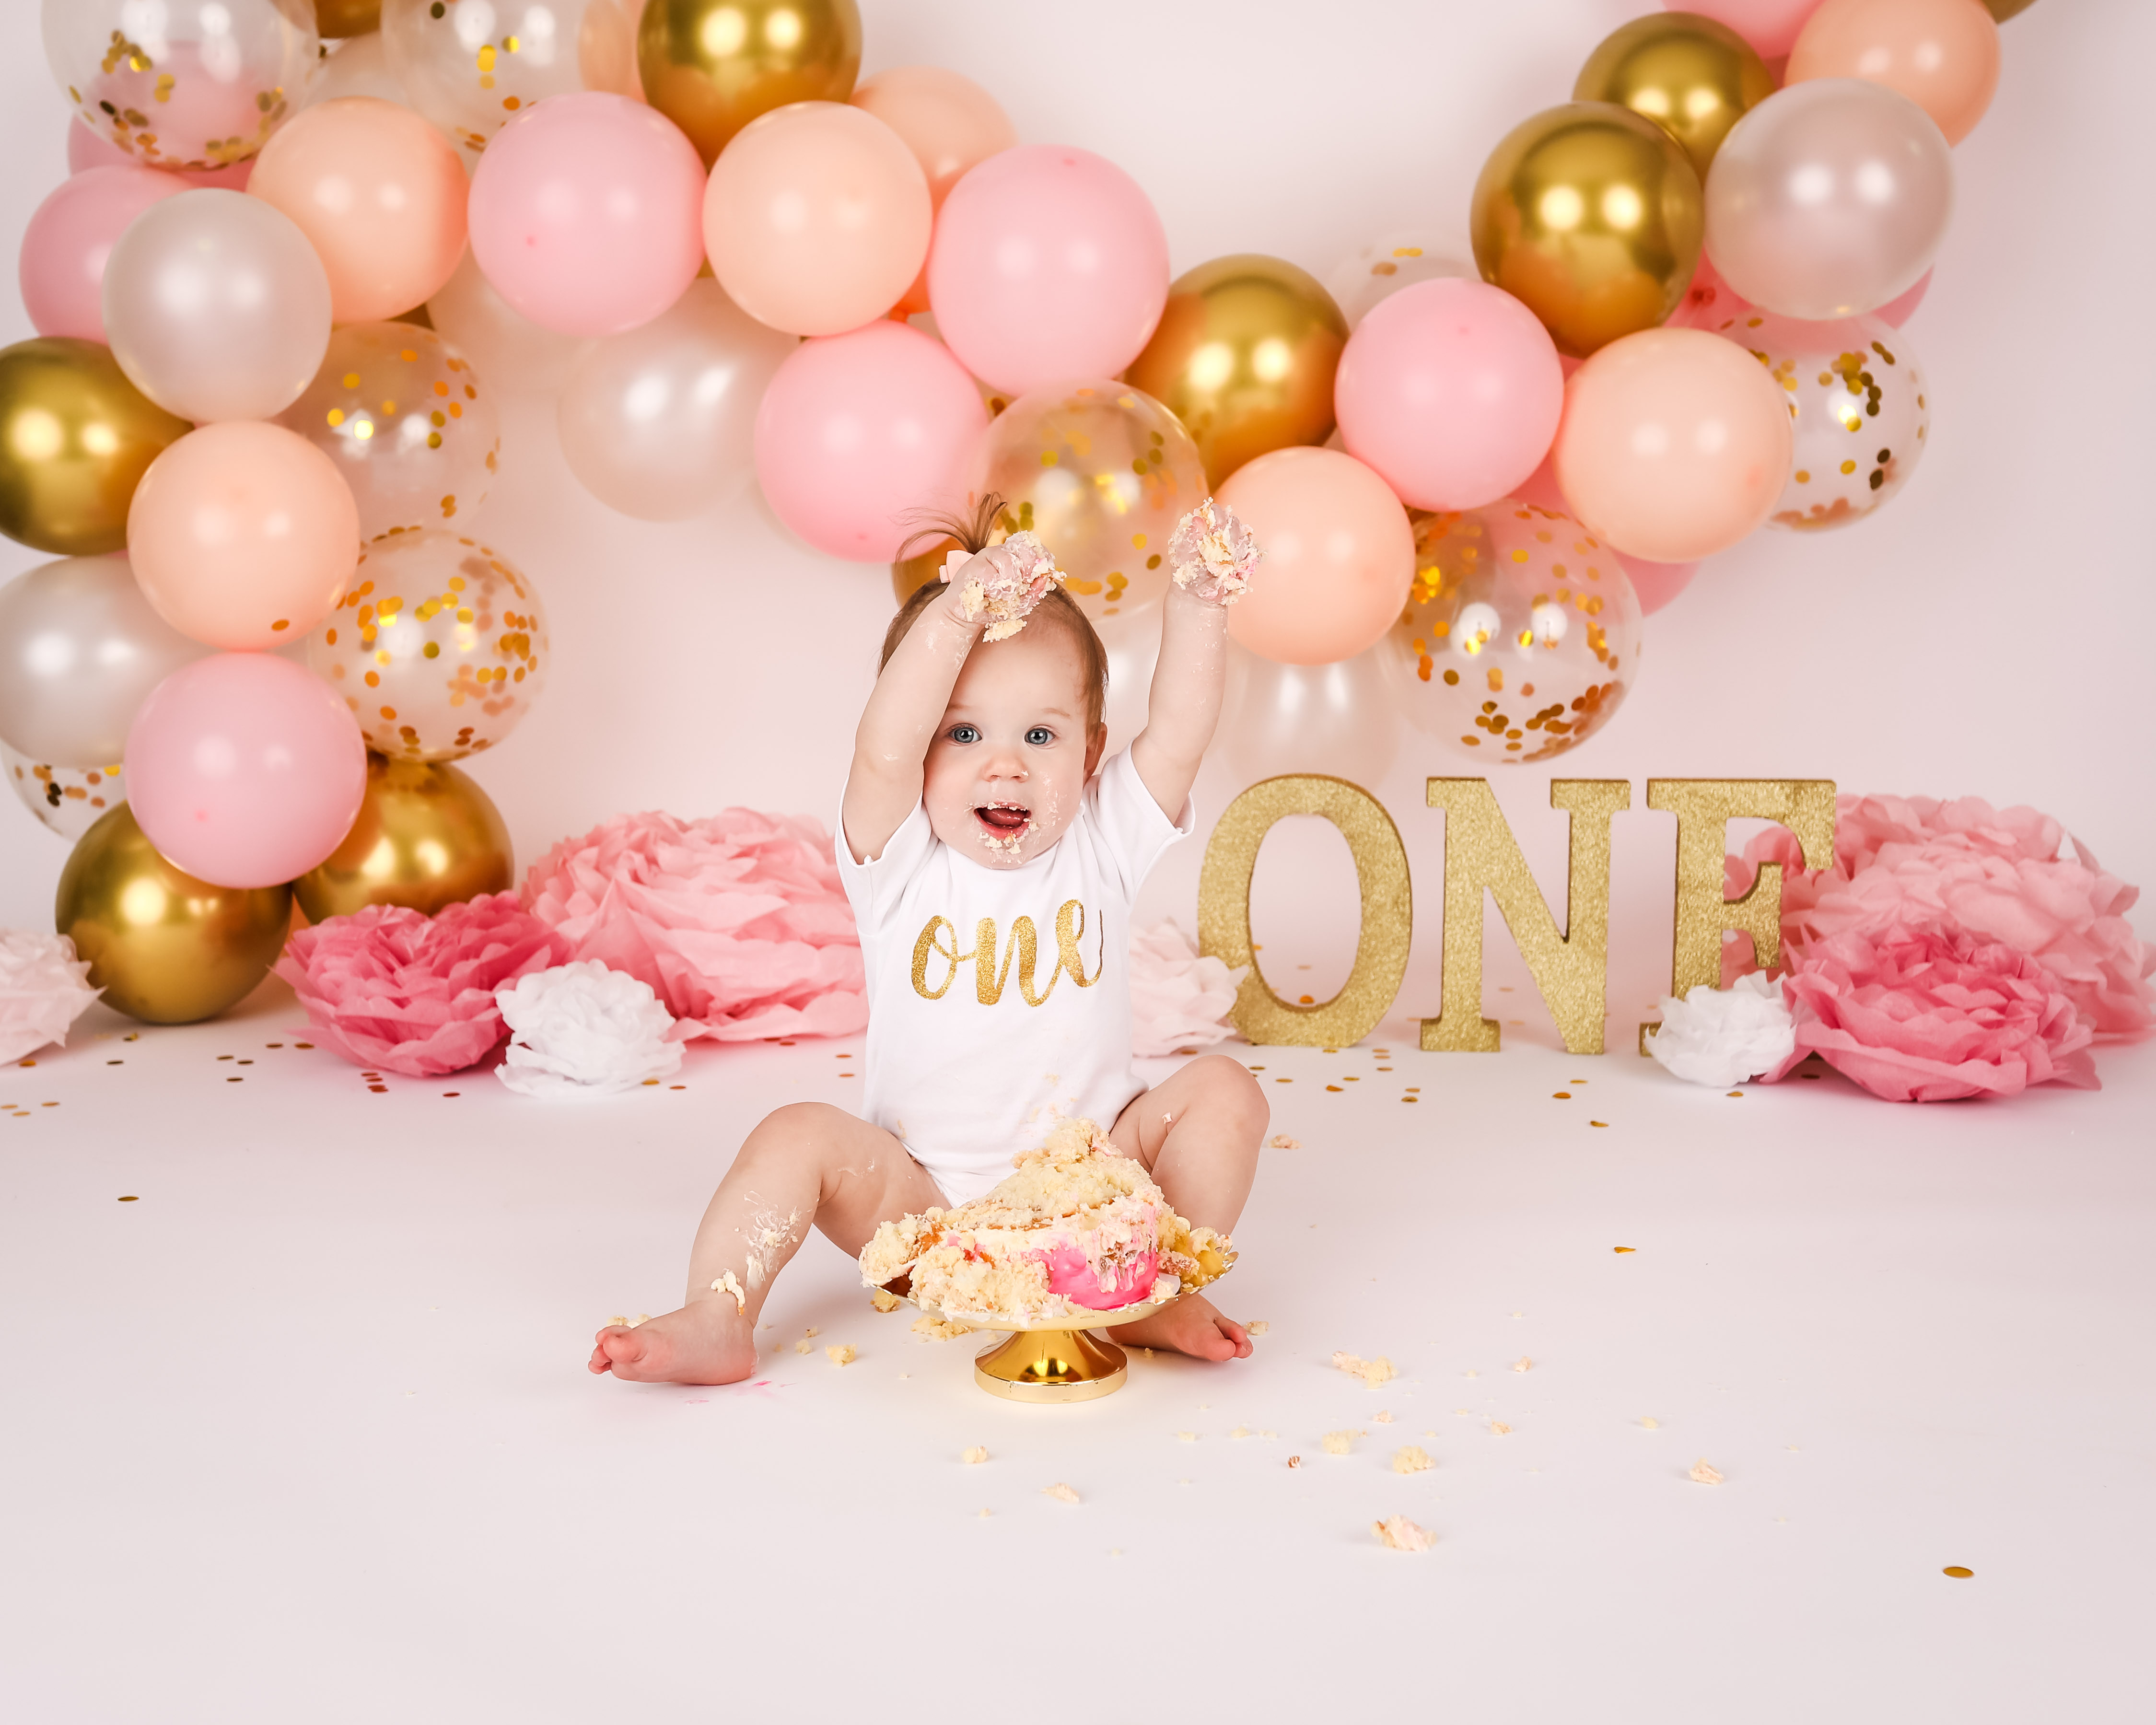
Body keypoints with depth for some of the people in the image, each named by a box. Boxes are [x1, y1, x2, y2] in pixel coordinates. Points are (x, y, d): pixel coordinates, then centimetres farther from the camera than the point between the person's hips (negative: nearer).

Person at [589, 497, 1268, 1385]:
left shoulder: (1101, 846, 0)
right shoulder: (903, 866, -6)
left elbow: (1177, 740, -15)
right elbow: (882, 753, -27)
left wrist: (1199, 604, -28)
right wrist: (957, 617, -38)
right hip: (923, 1203, -1)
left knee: (1222, 1091, -17)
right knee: (799, 1134, -22)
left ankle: (1162, 1290, -19)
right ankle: (715, 1322, -23)